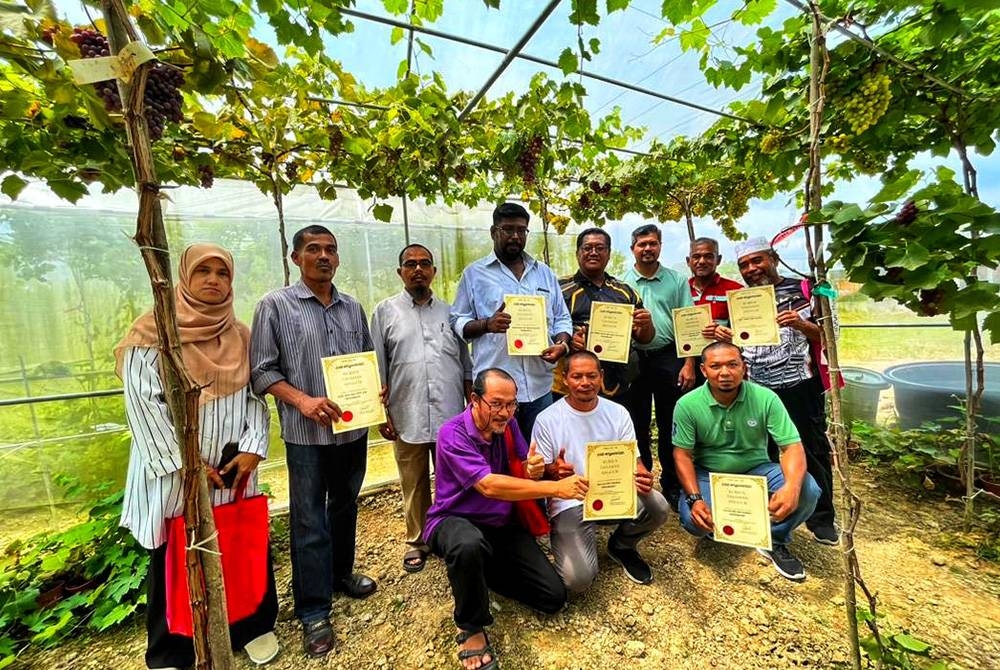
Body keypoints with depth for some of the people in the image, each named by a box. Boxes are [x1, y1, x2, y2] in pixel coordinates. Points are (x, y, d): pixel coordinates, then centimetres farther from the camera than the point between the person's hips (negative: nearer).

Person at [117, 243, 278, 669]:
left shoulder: (239, 335, 6)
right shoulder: (154, 331, -5)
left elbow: (255, 395, 3)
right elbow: (143, 402, -11)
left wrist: (252, 446, -10)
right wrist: (185, 462, -15)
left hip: (234, 468, 3)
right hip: (175, 474, -2)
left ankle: (254, 626, 32)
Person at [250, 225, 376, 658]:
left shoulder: (353, 307, 9)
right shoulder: (275, 305, -3)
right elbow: (262, 371, -6)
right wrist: (303, 400, -20)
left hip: (354, 428, 5)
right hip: (307, 433, -4)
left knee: (345, 507, 19)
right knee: (309, 521, 6)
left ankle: (341, 573, 41)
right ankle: (313, 612, 22)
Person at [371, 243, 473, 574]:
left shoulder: (449, 311, 10)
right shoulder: (385, 311, 4)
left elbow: (466, 364, 10)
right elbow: (378, 369, 2)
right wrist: (381, 413, -2)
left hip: (451, 416, 2)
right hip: (407, 417, -1)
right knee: (414, 485, 13)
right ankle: (417, 541, 34)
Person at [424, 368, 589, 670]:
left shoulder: (508, 425, -5)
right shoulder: (453, 433, -25)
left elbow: (525, 472, 0)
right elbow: (489, 485, -35)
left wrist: (533, 470, -26)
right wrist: (556, 488, -40)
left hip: (503, 525, 6)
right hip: (456, 521, -5)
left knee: (554, 597, -1)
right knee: (470, 546, -42)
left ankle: (482, 571, 20)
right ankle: (470, 628, -10)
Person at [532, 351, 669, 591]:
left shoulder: (618, 413, 1)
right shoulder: (547, 419, -8)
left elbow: (633, 460, 2)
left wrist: (642, 477, -22)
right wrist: (554, 471, -29)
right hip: (569, 502, -3)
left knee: (657, 507, -25)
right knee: (578, 579, -21)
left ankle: (622, 546, 9)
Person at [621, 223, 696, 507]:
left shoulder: (676, 280, 6)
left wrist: (689, 364, -4)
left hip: (668, 358, 0)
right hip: (633, 359, 0)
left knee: (670, 425, 9)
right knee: (637, 425, 10)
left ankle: (672, 485, 26)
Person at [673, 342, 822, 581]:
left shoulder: (765, 398, -15)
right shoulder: (687, 405, -17)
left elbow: (792, 446, -17)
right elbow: (682, 455, -11)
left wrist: (792, 486, -38)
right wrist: (694, 498, -25)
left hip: (756, 470, 2)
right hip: (709, 474, -1)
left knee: (808, 490, -25)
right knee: (694, 521, -26)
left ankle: (775, 541, 4)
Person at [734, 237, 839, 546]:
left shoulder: (802, 290, 0)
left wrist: (802, 325, -20)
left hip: (800, 387, -3)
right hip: (756, 390, 3)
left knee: (811, 450, 8)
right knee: (764, 452, 15)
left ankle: (821, 518, 26)